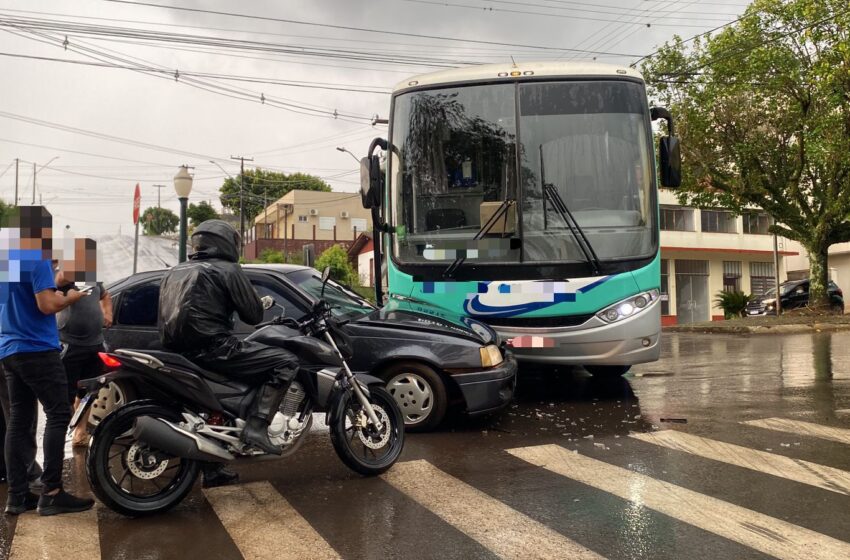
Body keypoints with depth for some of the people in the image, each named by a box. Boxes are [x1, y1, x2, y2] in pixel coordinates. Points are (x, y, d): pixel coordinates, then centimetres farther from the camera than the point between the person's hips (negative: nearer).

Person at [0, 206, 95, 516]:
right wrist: (71, 297, -3)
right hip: (37, 349, -9)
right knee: (58, 414, -5)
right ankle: (51, 493, -7)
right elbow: (47, 305, -20)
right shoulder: (37, 258, -13)